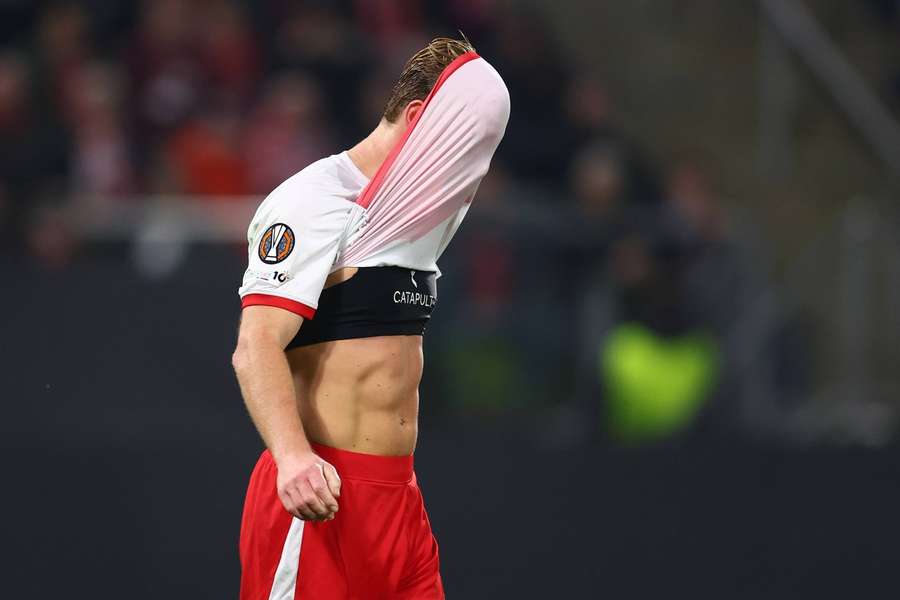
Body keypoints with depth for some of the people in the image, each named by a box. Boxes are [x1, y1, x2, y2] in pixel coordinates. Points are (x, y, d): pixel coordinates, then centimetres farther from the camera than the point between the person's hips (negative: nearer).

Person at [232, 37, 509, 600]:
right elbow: (256, 348, -22)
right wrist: (294, 458, -37)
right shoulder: (315, 201, -10)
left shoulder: (415, 214, 18)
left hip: (398, 492, 8)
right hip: (320, 493, -8)